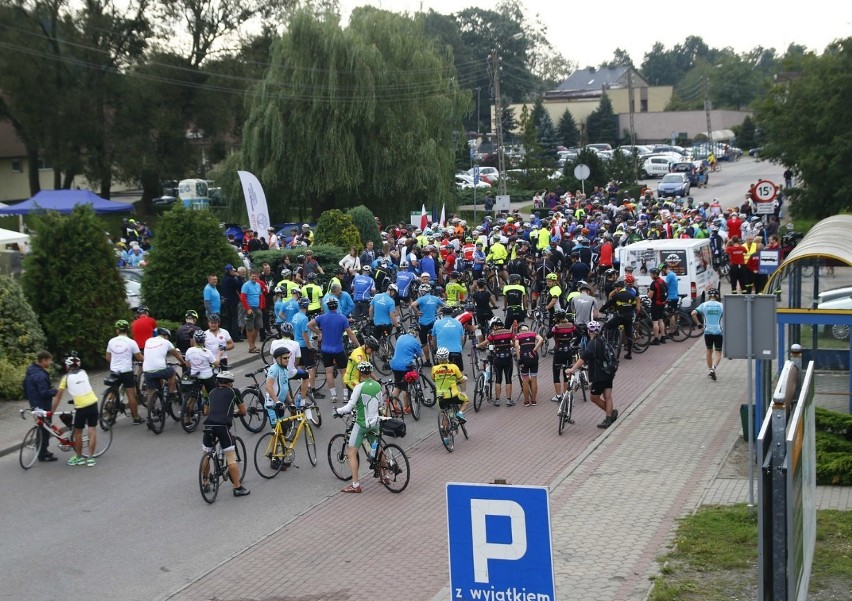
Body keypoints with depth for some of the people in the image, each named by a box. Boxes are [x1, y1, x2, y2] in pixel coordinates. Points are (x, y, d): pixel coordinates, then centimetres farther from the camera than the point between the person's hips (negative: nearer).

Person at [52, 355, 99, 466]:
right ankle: (90, 458, 10)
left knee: (78, 432, 13)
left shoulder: (66, 377, 2)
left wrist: (52, 411, 7)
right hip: (93, 403, 3)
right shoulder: (83, 372, 11)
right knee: (92, 431, 9)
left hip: (81, 407, -3)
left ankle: (79, 457, 23)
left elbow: (58, 396, 2)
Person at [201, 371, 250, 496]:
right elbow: (243, 411, 16)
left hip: (209, 426, 4)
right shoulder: (233, 392, 12)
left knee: (207, 455, 22)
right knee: (231, 458, -1)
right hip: (223, 426, -4)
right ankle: (238, 488, 0)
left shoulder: (212, 393, 24)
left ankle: (204, 482, 32)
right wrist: (234, 412, 37)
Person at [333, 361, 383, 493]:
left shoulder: (359, 387, -18)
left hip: (361, 424, -6)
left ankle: (355, 485, -5)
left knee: (351, 453, -1)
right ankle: (384, 475, 33)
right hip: (375, 423, 6)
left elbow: (349, 407, -18)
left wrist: (338, 411, 0)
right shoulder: (378, 386, 0)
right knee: (377, 449, 24)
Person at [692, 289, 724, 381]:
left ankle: (710, 370, 26)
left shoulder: (704, 305, 2)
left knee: (709, 351, 21)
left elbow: (693, 313, -9)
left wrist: (698, 323, 1)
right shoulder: (721, 306, 1)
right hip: (718, 332, -1)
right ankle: (713, 368, -22)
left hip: (707, 331, 1)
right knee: (718, 353, 2)